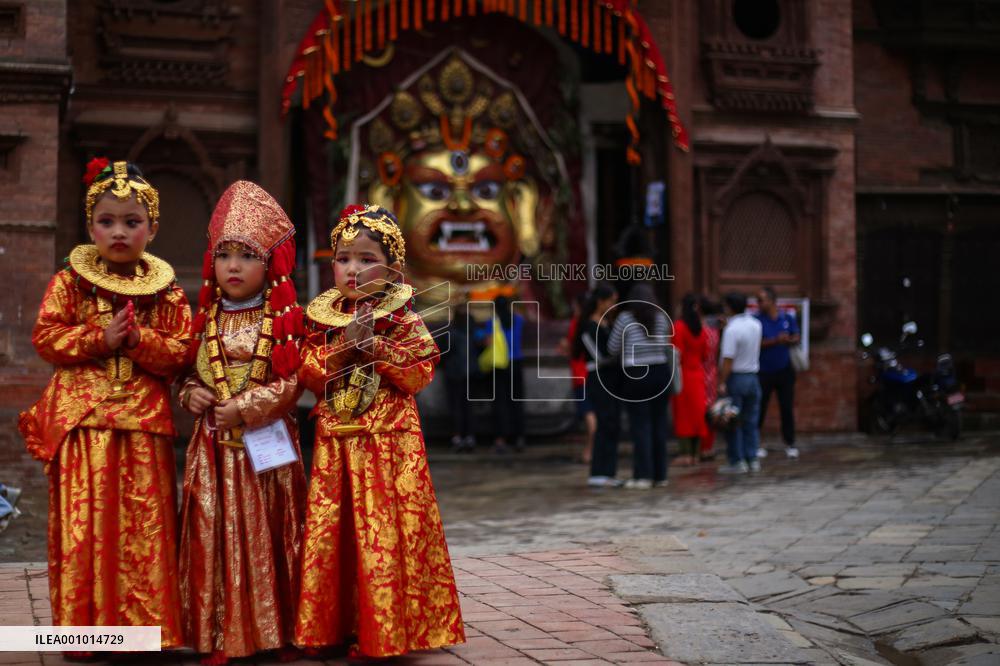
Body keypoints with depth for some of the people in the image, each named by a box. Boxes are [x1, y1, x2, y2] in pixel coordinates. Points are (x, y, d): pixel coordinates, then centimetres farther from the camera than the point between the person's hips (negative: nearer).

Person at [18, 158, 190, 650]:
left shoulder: (165, 290, 6)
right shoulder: (70, 282, 4)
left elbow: (180, 351, 2)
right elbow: (45, 336, -1)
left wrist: (139, 339, -15)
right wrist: (98, 339, -12)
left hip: (143, 417, 1)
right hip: (81, 417, -1)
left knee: (144, 521, 3)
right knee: (82, 518, 0)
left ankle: (145, 623, 11)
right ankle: (83, 624, 9)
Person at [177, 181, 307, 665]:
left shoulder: (283, 318, -3)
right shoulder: (208, 318, 9)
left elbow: (291, 382, -8)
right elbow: (191, 373, 16)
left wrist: (245, 408, -15)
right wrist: (191, 394, -5)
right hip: (214, 443, 3)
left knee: (266, 532, 3)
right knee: (214, 532, 1)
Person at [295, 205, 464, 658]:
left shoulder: (402, 319, 0)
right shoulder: (322, 317, 10)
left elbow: (420, 374, -9)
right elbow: (309, 376, 3)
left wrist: (374, 344, -15)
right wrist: (343, 344, -11)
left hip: (390, 442, -3)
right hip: (336, 441, 4)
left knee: (386, 532, -4)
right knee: (331, 532, 4)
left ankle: (387, 629, 5)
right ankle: (331, 624, 14)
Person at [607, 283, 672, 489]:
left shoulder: (625, 319, -6)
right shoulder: (661, 318, 5)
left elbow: (612, 349, -1)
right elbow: (666, 347, 11)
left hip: (635, 375, -3)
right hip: (660, 372, 4)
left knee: (640, 425, -1)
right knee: (659, 424, 9)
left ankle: (643, 476, -5)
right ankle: (660, 474, 14)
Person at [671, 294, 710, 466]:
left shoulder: (679, 326, -12)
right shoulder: (702, 329, 5)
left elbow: (678, 353, -15)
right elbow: (705, 355, 10)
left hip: (684, 373, -5)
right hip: (698, 374, 5)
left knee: (683, 413, -1)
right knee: (697, 412, 9)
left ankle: (686, 453, -3)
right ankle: (695, 453, 13)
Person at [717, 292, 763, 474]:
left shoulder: (731, 329, -17)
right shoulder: (756, 325, 5)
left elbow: (728, 359, -20)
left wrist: (722, 383, -18)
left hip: (735, 377, -7)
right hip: (753, 376, 7)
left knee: (733, 422, 1)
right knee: (750, 421, 12)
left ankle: (737, 461, 1)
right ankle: (752, 460, 12)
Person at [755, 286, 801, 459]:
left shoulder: (787, 318, 4)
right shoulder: (757, 320, -5)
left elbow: (796, 338, 8)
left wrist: (789, 340, -13)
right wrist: (775, 341, -23)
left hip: (784, 370, 2)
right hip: (764, 372, -2)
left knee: (787, 407, 5)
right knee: (759, 408, 0)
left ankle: (790, 444, 14)